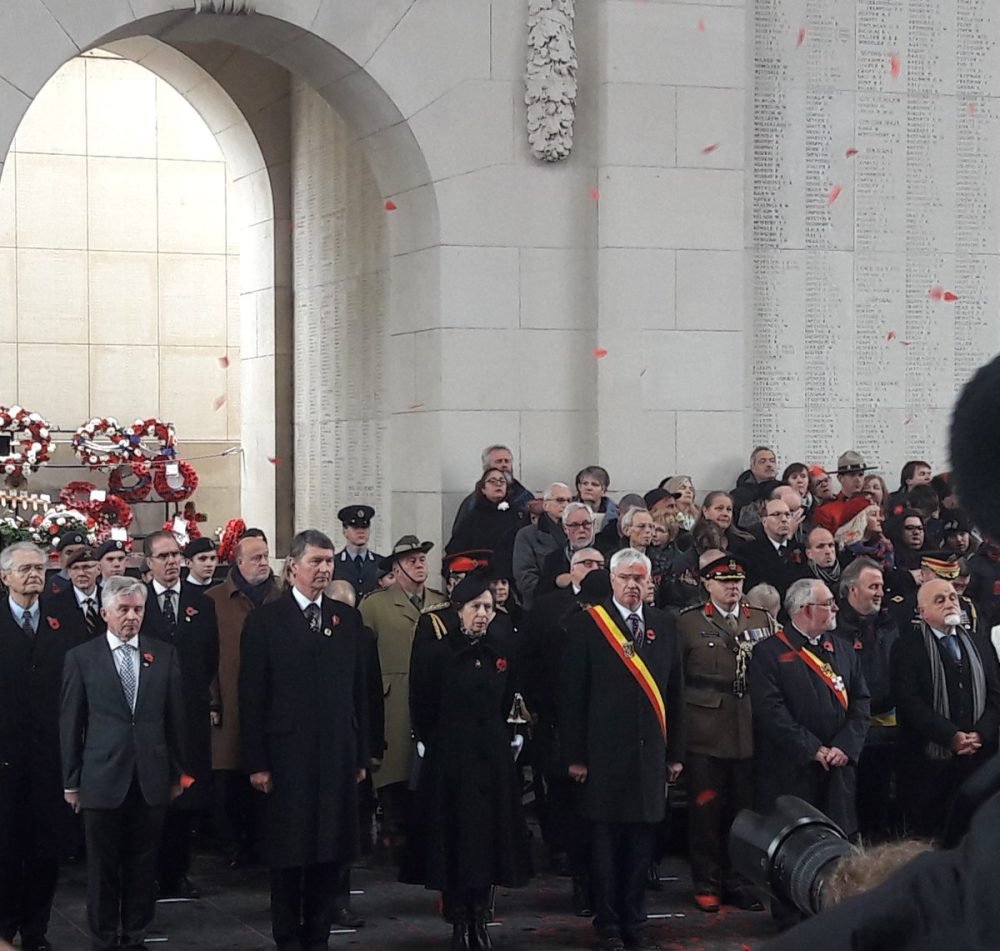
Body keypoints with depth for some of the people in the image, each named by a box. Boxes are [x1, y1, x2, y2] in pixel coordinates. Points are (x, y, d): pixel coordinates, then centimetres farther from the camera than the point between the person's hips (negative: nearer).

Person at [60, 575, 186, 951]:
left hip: (151, 778, 2)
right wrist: (71, 781, 1)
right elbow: (70, 723, 2)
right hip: (102, 779, -2)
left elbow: (175, 717, 9)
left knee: (143, 866, 8)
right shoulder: (81, 658, 0)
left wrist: (177, 772, 9)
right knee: (103, 867, 6)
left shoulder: (164, 655, 6)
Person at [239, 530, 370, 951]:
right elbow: (251, 695, -4)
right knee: (288, 855, 4)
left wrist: (361, 754, 7)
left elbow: (360, 690, 10)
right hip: (287, 754, -3)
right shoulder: (265, 620, -2)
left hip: (338, 755, 3)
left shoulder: (348, 619, 10)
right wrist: (256, 762, -8)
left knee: (330, 853, 7)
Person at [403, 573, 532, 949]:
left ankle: (479, 919, 15)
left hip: (493, 759, 3)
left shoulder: (503, 650, 5)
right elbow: (422, 710, -1)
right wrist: (433, 745, 3)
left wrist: (497, 739, 13)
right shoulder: (434, 651, -7)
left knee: (489, 836, 6)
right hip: (448, 759, -3)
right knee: (452, 837, 1)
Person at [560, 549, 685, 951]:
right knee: (605, 843, 3)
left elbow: (674, 692, 12)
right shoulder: (588, 624, -2)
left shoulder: (664, 626, 9)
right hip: (604, 752, -3)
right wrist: (575, 755, -7)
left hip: (650, 752, 3)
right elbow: (572, 693, -4)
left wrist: (676, 752, 9)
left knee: (641, 840, 8)